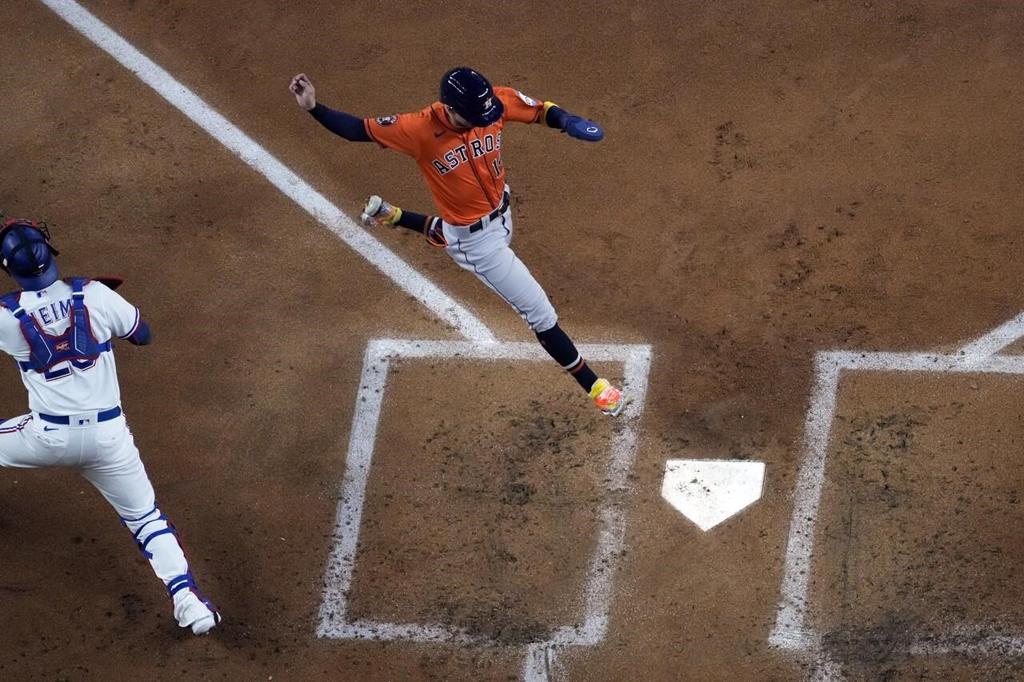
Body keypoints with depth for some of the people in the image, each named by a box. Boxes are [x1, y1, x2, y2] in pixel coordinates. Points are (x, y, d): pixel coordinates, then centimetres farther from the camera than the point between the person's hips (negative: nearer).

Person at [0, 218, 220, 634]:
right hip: (108, 436, 2)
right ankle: (185, 595, -6)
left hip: (48, 437, -2)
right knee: (146, 518, 11)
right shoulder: (95, 295, -5)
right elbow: (143, 335, 9)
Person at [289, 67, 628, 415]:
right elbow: (359, 129, -23)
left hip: (500, 215, 6)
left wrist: (564, 120, -30)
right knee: (541, 314, 1)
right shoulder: (421, 129, -32)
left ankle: (393, 216, 53)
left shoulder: (497, 102, -21)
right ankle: (593, 385, 17)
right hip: (476, 241, -6)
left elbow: (541, 110, -7)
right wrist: (314, 107, -38)